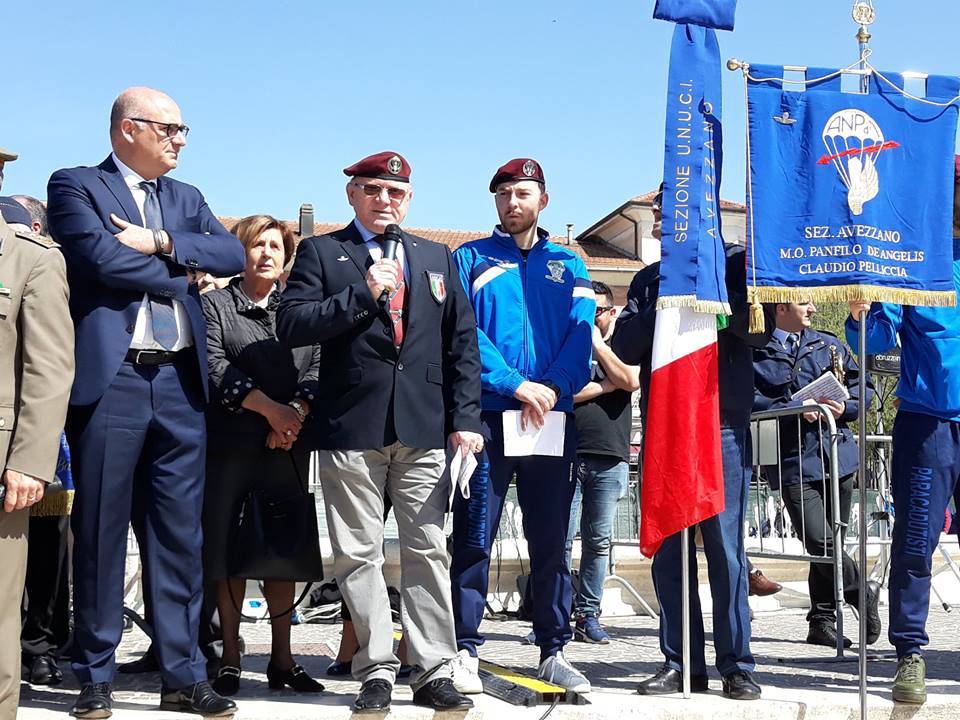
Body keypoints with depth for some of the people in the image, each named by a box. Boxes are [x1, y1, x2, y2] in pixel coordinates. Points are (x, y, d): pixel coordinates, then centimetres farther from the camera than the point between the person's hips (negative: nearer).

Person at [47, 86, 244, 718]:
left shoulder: (187, 197, 19)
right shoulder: (75, 187, 3)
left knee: (181, 534, 6)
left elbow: (233, 255, 3)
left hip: (180, 383, 5)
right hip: (111, 378, -5)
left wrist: (160, 242, -9)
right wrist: (179, 273, -3)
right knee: (100, 531, 2)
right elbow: (102, 257, -14)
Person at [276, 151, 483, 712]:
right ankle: (378, 671, 10)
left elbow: (462, 342, 13)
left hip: (425, 429, 2)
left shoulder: (438, 258, 17)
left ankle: (434, 672, 7)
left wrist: (466, 418, 4)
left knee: (429, 552, 2)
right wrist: (363, 293, -11)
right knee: (359, 555, 1)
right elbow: (292, 325, -4)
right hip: (351, 428, -2)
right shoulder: (321, 252, 9)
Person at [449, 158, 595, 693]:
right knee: (475, 537, -4)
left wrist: (554, 388, -14)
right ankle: (466, 650, 2)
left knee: (551, 539, 5)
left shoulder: (568, 265, 15)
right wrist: (517, 385, -15)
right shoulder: (472, 259, 9)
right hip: (488, 414, -2)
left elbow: (582, 333, 3)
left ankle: (555, 652, 12)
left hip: (552, 418, 2)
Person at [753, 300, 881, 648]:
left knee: (828, 543, 7)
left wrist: (843, 406, -3)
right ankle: (864, 593, 11)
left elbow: (862, 387, 17)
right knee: (819, 542, -12)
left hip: (838, 456, 4)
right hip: (794, 461, -4)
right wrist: (794, 408, -19)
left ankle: (823, 621, 18)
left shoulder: (828, 344, 17)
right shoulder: (754, 352, 1)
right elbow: (749, 400, -11)